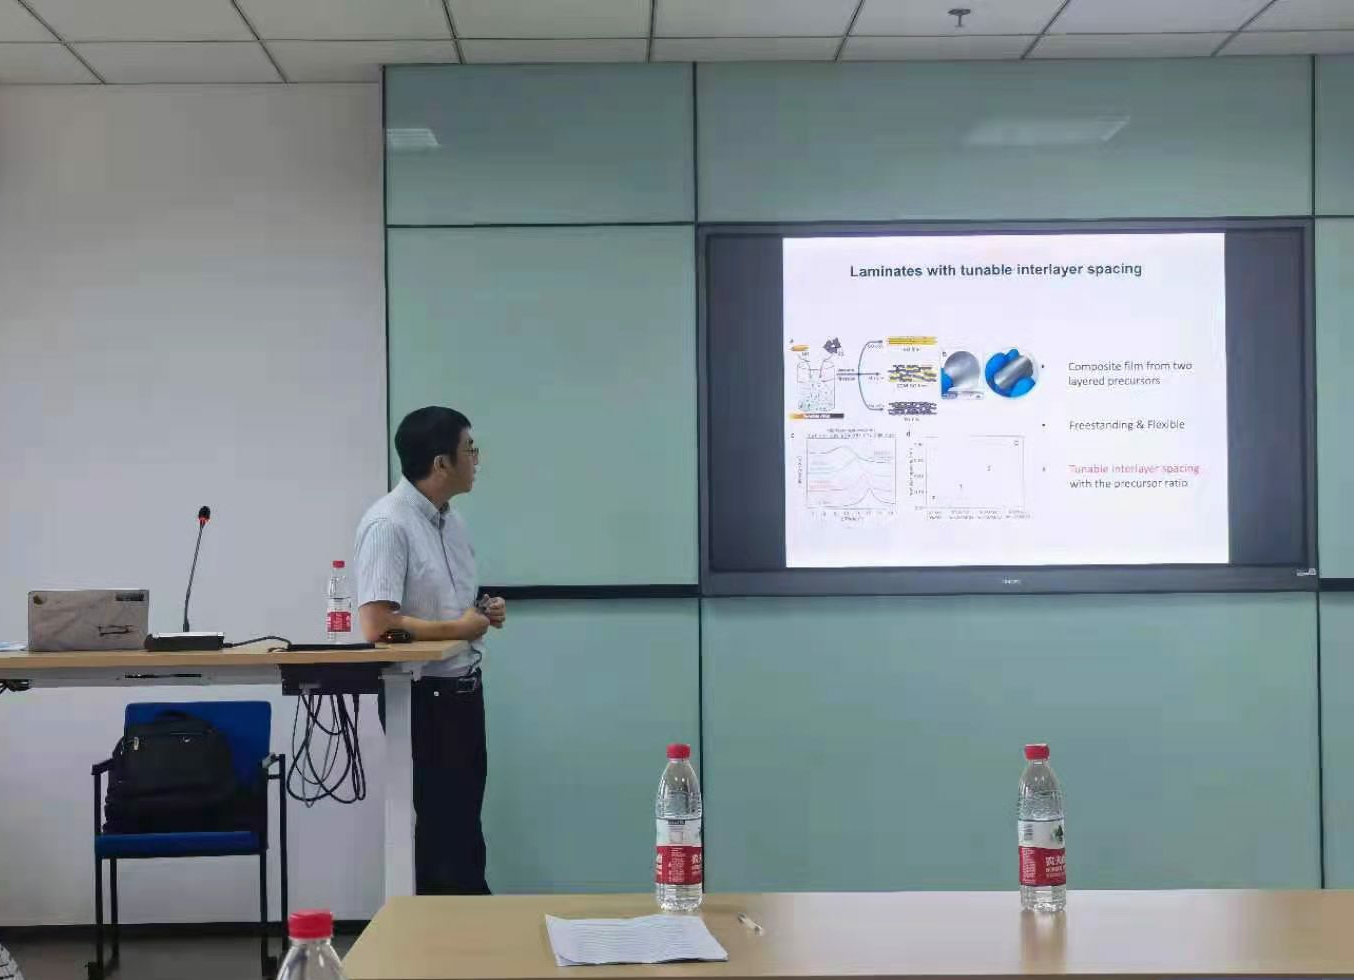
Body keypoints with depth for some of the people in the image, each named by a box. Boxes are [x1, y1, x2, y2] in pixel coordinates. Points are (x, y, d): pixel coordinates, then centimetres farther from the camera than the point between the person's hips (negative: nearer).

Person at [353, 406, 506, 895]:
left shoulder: (450, 520, 9)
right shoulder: (388, 524, -19)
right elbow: (375, 625, -27)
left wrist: (483, 611, 2)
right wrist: (460, 628, -18)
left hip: (463, 688, 9)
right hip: (425, 696, -9)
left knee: (462, 823, 15)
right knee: (444, 832, 0)